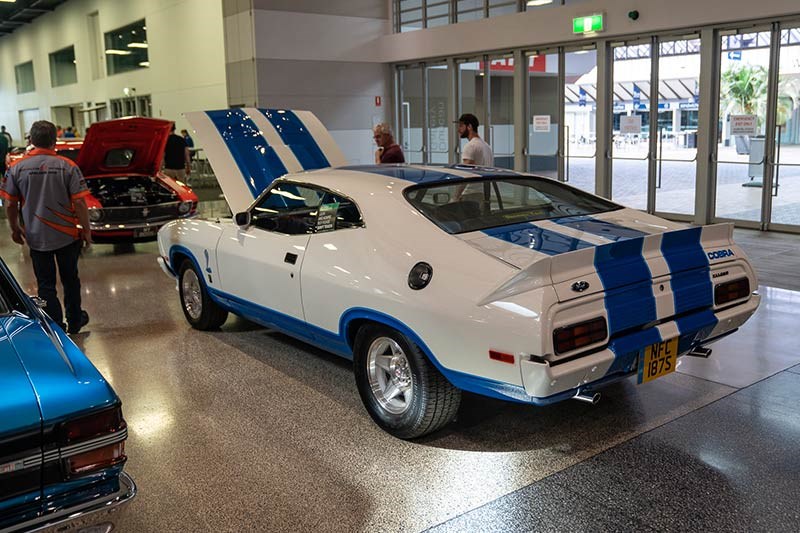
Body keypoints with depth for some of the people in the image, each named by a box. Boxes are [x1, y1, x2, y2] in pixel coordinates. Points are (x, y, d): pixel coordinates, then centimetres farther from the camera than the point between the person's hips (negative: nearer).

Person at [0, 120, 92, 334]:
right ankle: (74, 321, 29)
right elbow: (79, 202, -11)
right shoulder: (67, 166, -10)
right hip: (67, 236, 0)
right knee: (70, 280, 17)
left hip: (36, 237, 0)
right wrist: (86, 230, -1)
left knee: (46, 285, 10)